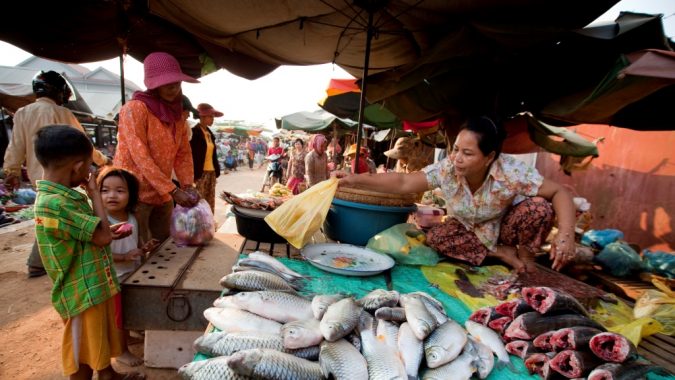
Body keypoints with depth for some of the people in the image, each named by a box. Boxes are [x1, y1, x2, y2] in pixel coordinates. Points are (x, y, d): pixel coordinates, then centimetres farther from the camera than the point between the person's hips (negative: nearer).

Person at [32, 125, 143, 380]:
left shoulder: (67, 196, 5)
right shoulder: (53, 204, -26)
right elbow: (102, 236, -24)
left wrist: (111, 233, 1)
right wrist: (94, 193, -16)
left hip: (97, 284, 9)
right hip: (82, 291, -9)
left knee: (100, 340, 27)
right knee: (82, 351, 10)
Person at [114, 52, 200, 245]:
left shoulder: (177, 113, 8)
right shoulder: (134, 108, -14)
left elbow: (183, 153, 6)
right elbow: (140, 157, -20)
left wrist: (188, 185, -8)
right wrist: (173, 190, -23)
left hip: (162, 195, 7)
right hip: (135, 194, -7)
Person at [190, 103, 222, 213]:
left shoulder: (209, 133, 14)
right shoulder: (194, 132, -9)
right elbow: (192, 155, -12)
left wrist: (216, 170, 11)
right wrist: (193, 174, -15)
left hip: (211, 172, 8)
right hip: (200, 173, -7)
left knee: (210, 205, 11)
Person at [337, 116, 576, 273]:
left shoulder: (511, 172, -32)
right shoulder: (447, 169, -28)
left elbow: (559, 193, -27)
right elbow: (403, 183, -31)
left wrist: (566, 234, -44)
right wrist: (356, 180, -42)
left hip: (505, 228, -2)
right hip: (469, 229, 3)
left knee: (538, 207, -31)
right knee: (435, 238, -26)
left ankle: (525, 253, -2)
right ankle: (502, 254, -12)